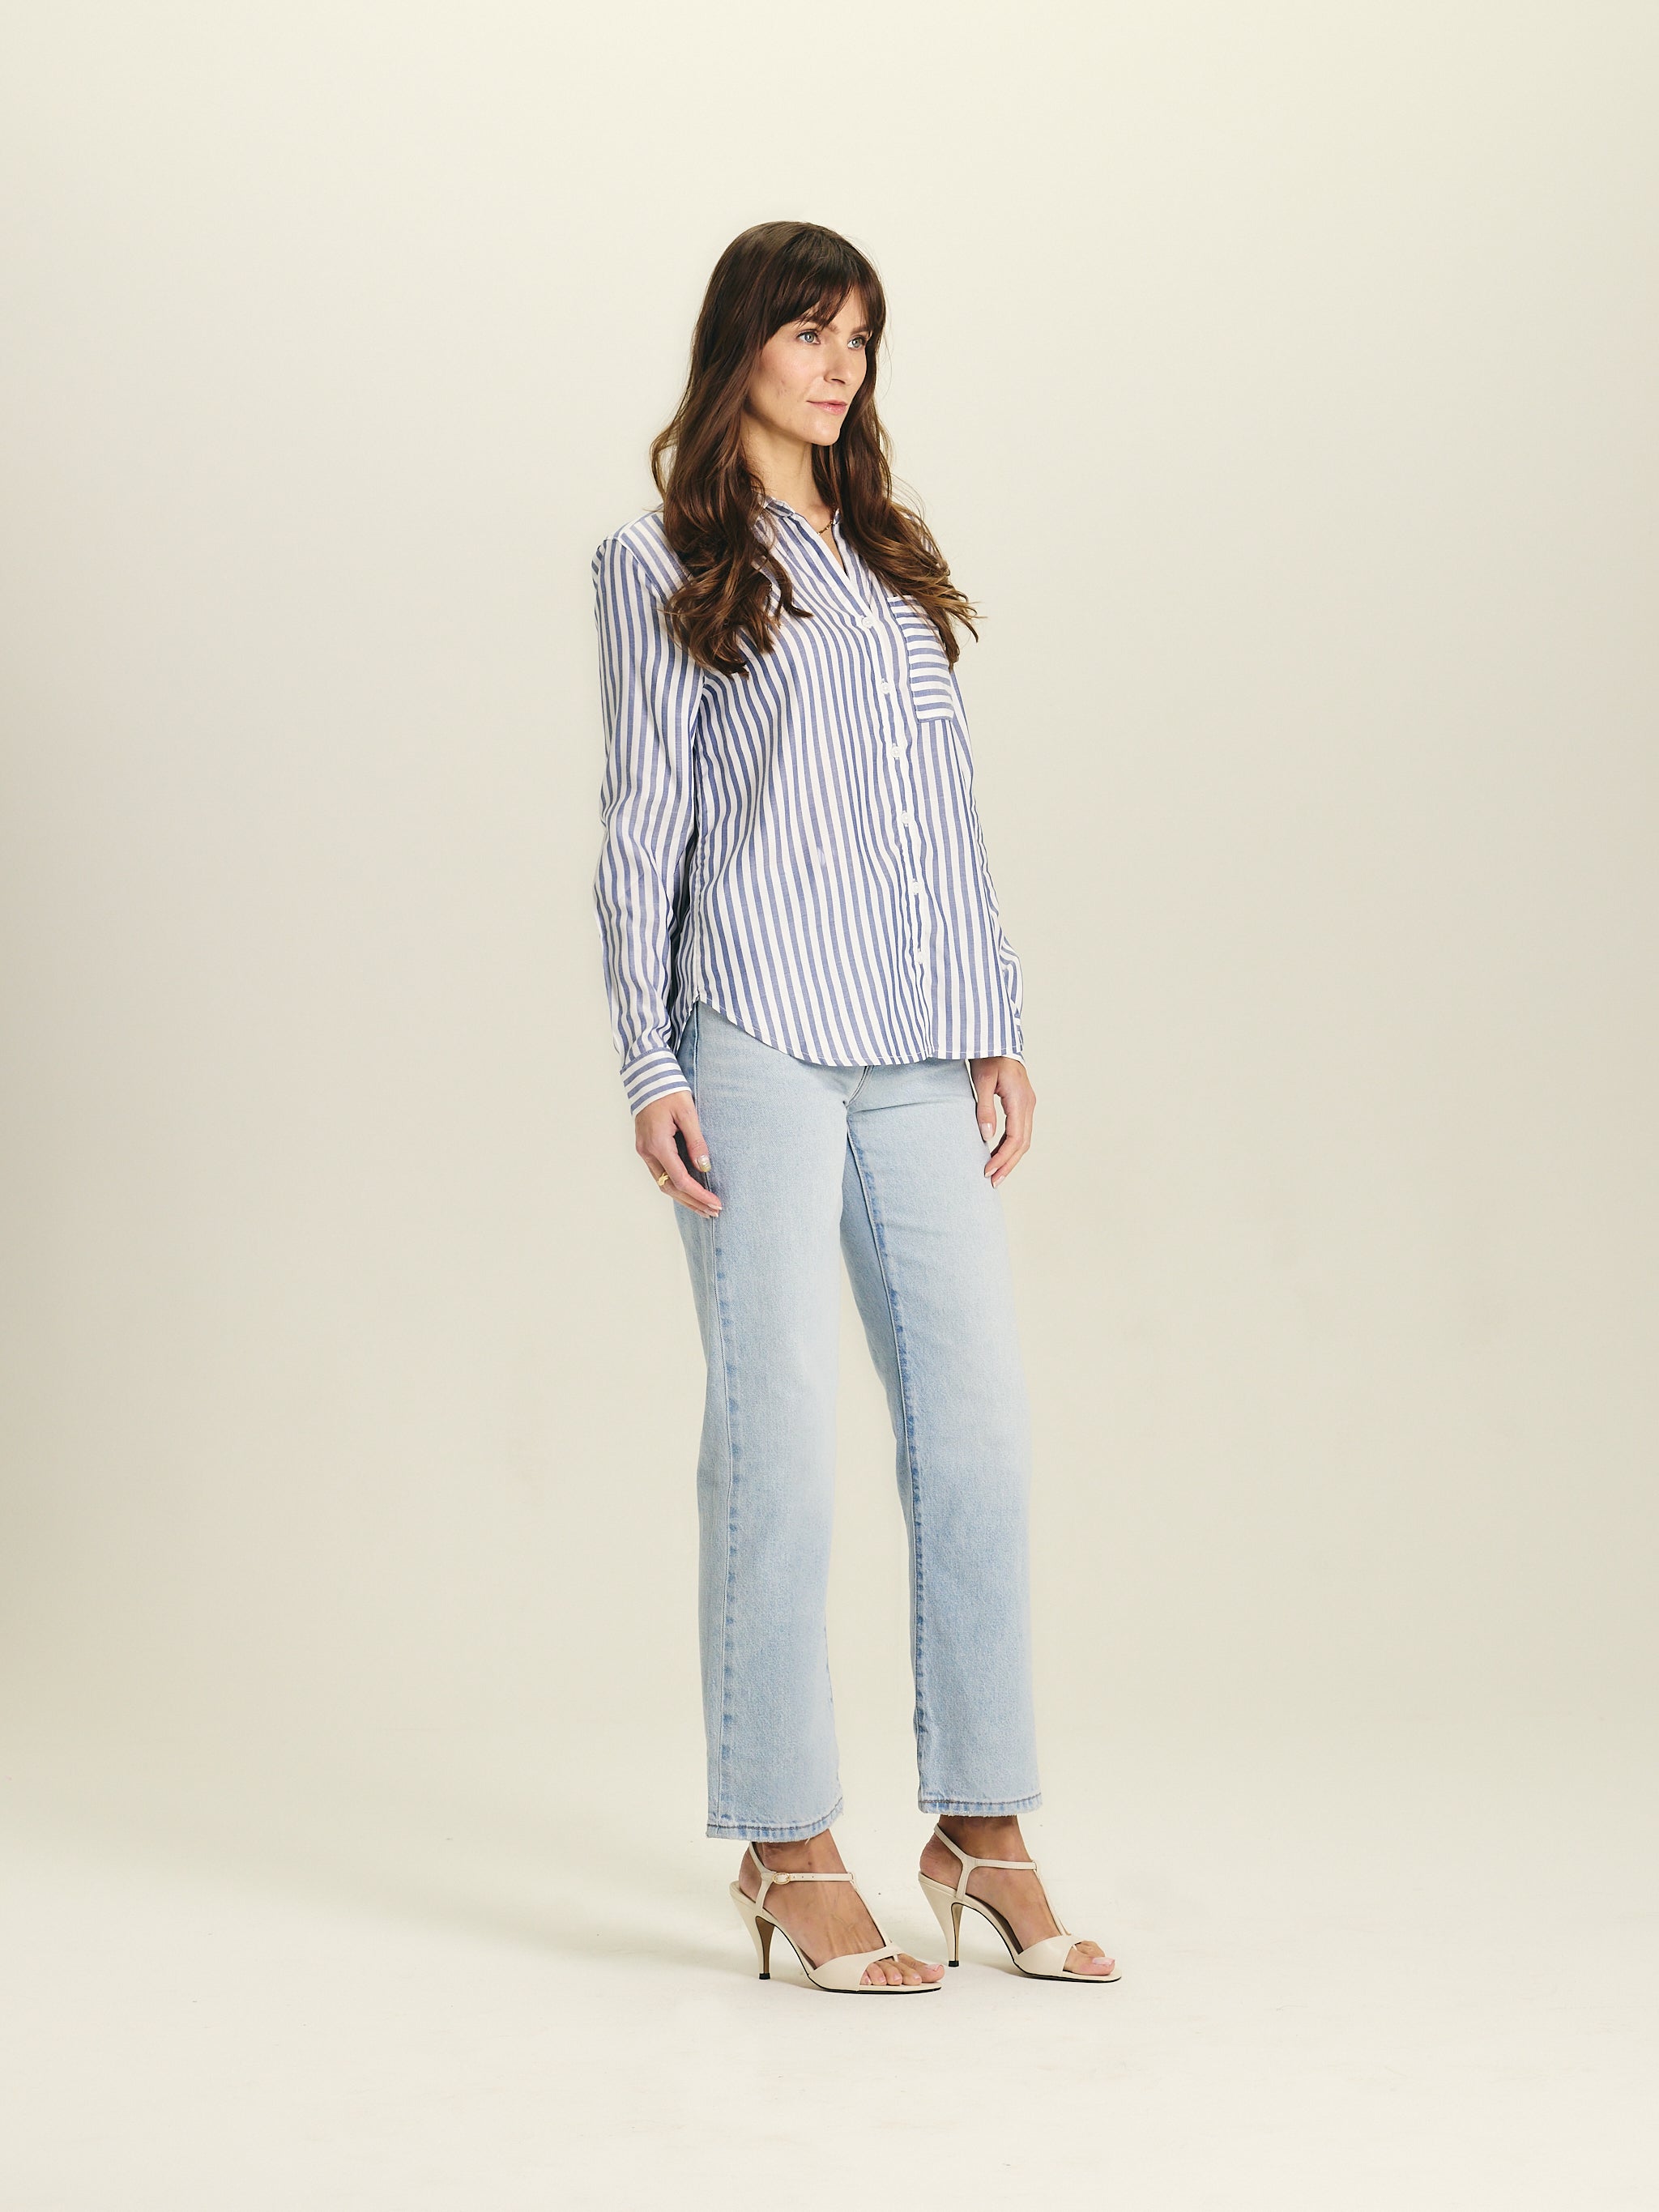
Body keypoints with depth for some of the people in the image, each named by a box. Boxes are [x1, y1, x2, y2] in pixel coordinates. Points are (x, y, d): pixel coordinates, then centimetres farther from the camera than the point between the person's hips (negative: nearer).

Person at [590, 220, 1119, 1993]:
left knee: (978, 1422, 1)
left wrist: (994, 1026, 14)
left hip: (915, 1053, 5)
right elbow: (642, 829, 1)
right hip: (758, 1045, -5)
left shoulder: (892, 564, 22)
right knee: (779, 1433, -5)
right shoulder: (660, 567, 6)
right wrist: (648, 1070, -6)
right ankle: (784, 1847, 4)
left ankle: (980, 1828, 11)